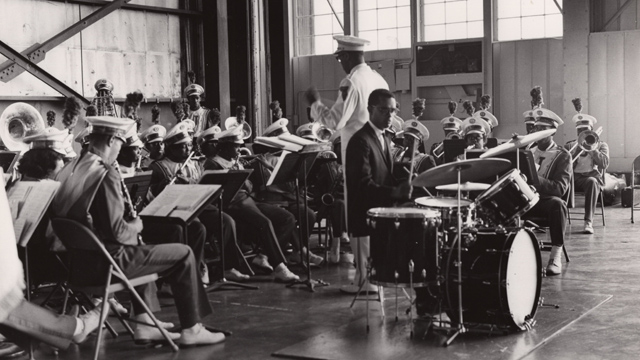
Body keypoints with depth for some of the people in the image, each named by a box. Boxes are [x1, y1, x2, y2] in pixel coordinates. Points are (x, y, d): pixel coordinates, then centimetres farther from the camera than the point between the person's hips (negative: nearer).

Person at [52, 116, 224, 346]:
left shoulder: (70, 170, 4)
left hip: (79, 258, 9)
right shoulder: (106, 174, -21)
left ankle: (144, 324, 30)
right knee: (184, 255, 2)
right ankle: (191, 329, 11)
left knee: (142, 251, 35)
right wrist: (135, 227, -2)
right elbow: (117, 231, -24)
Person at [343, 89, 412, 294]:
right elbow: (364, 184, -25)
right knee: (367, 277, -7)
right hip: (366, 217, -9)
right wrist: (396, 192, -35)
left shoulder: (385, 139, 15)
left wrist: (402, 187, 5)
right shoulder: (361, 141, -15)